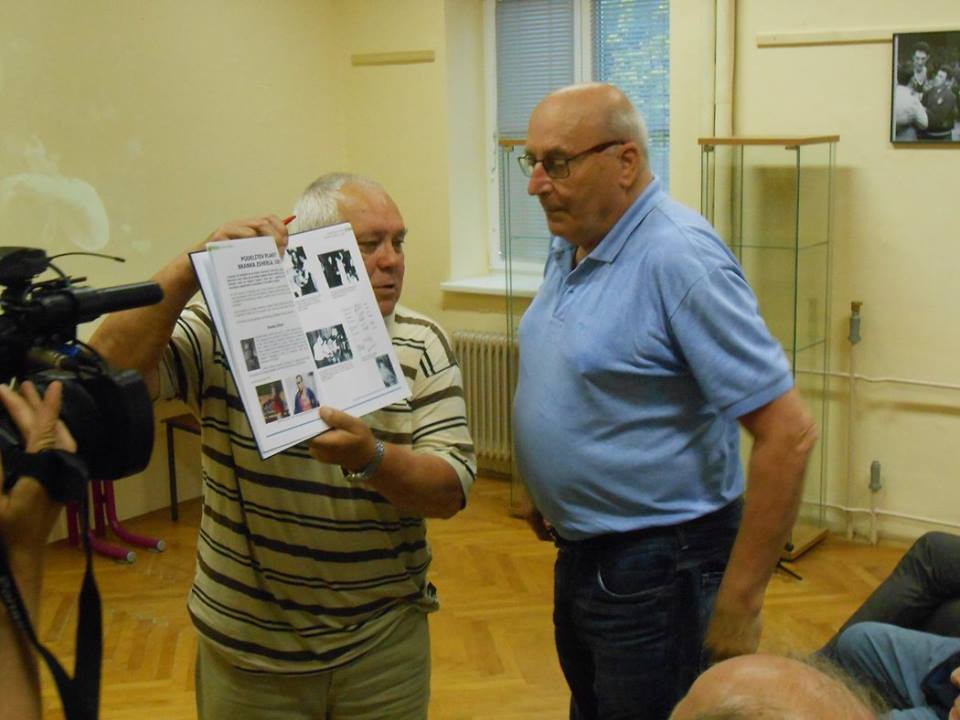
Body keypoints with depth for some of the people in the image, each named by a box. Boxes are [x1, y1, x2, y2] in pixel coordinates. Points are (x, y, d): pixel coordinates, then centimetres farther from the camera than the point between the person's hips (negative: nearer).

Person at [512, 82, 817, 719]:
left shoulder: (679, 257, -23)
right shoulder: (570, 248, 4)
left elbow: (789, 433, -25)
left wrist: (738, 604, -21)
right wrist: (572, 541, 12)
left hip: (657, 567, -8)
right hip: (580, 557, 9)